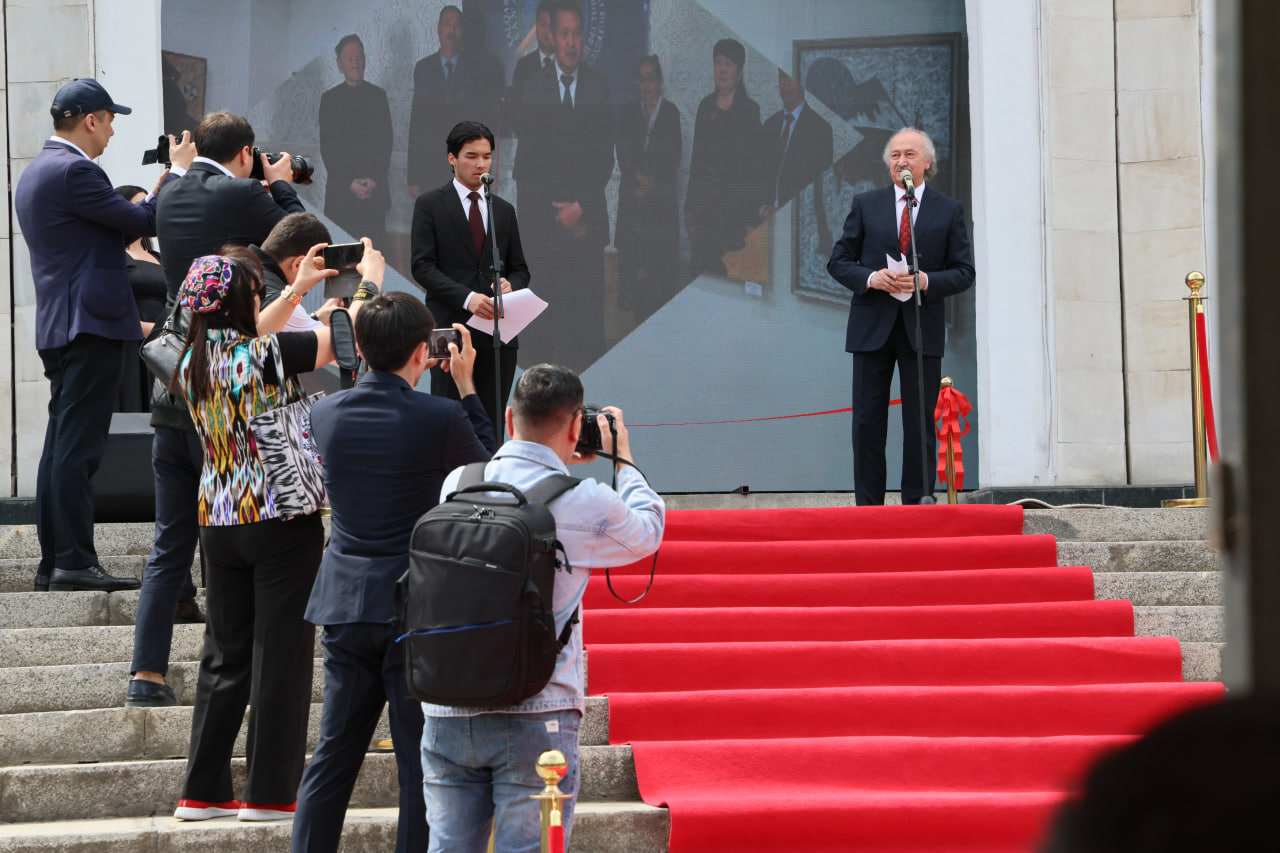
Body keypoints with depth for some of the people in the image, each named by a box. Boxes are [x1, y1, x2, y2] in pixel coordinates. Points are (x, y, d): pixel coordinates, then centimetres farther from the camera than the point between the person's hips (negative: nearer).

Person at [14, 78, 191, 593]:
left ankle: (52, 565, 10)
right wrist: (179, 173, 0)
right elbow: (145, 223, -12)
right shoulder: (73, 170, -13)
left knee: (61, 447, 9)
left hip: (58, 327, 10)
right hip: (91, 321, -10)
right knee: (78, 448, -11)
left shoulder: (35, 173, 18)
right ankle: (74, 562, -14)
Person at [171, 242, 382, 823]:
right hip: (282, 523, -6)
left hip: (219, 526, 7)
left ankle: (203, 790, 13)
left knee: (224, 657, 12)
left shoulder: (193, 361, 3)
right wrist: (371, 279, 10)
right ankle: (269, 792, 4)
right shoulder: (268, 355, -16)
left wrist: (298, 289, 28)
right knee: (280, 655, 1)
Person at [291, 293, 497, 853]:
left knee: (333, 756, 12)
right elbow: (488, 468, 5)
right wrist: (466, 386, 12)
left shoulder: (325, 414, -1)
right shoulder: (441, 419, -14)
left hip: (344, 604, 5)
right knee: (422, 763, 3)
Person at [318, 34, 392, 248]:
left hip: (374, 189, 1)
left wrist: (375, 179, -6)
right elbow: (327, 147, 4)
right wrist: (349, 182, -7)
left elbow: (385, 141, 7)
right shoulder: (330, 99, 8)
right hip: (340, 190, -1)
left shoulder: (378, 96, 11)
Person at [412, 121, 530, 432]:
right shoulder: (429, 205, 4)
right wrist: (467, 298, -19)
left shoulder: (504, 210, 18)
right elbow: (422, 266, -6)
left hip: (497, 333, 4)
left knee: (491, 423, 1)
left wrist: (510, 285, -7)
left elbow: (520, 269, 19)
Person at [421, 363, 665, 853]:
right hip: (534, 719, -4)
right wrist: (622, 461, 26)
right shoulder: (583, 502, -9)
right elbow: (647, 531, 13)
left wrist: (559, 464, 31)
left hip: (447, 714, 4)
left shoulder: (457, 485, 4)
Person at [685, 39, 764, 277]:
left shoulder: (749, 110, -2)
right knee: (700, 263, -1)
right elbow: (696, 157, 15)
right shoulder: (706, 106, 12)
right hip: (705, 200, 5)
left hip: (735, 202, -5)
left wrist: (749, 219, -9)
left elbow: (753, 167, -4)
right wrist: (690, 208, 10)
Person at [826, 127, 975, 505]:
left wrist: (926, 281, -14)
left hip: (922, 331, 0)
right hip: (873, 328, 0)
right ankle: (868, 505, 5)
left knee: (921, 423, 1)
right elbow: (838, 261, 7)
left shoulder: (949, 211, 7)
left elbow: (964, 273, 4)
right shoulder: (865, 205, 8)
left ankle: (916, 504, 7)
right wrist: (870, 278, -12)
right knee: (868, 421, 0)